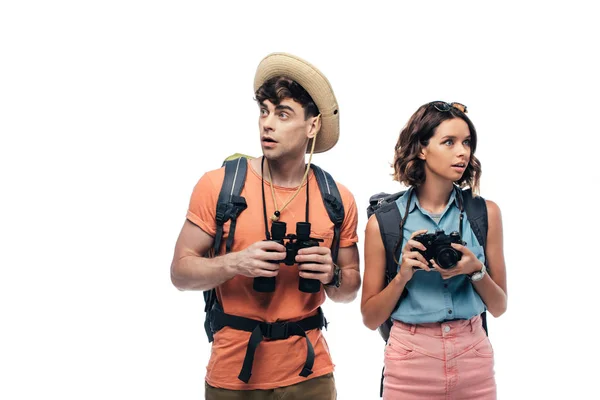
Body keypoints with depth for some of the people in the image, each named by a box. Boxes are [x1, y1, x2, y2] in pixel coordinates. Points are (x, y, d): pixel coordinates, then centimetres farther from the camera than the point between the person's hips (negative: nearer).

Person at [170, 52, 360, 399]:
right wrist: (235, 263, -22)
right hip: (233, 371, -1)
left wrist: (332, 276, -15)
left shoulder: (338, 199, -2)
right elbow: (181, 272, -5)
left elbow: (351, 288, 7)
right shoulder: (218, 185, -9)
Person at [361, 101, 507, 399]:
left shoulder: (485, 213, -1)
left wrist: (476, 271, -14)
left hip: (473, 357, 2)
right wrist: (403, 276, -16)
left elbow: (499, 307, 4)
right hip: (411, 361, -2)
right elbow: (371, 318, -1)